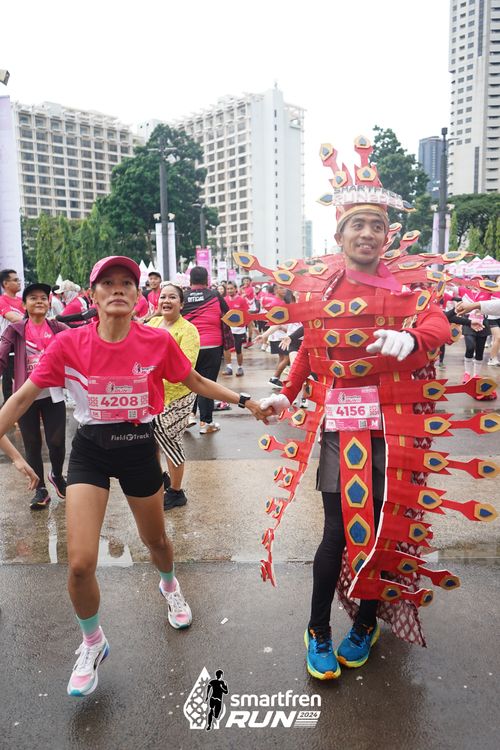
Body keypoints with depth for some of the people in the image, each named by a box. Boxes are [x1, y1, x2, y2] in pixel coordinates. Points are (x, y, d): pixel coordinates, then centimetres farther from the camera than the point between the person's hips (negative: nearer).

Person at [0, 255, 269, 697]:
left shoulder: (158, 341, -12)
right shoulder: (69, 344, -13)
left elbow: (195, 382, 2)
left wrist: (243, 400, 0)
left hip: (139, 448, 1)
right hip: (90, 450, 0)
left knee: (155, 539, 20)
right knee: (80, 563, -7)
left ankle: (169, 586, 58)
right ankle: (93, 645, 25)